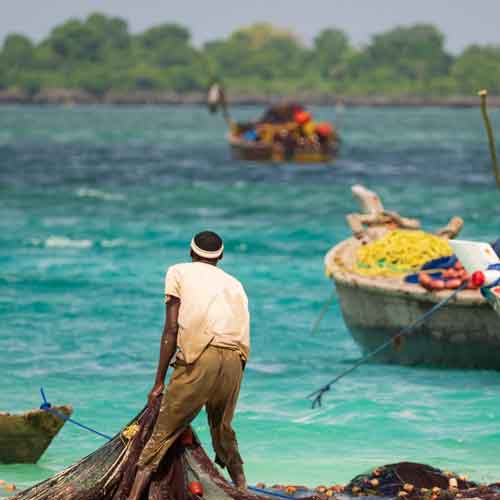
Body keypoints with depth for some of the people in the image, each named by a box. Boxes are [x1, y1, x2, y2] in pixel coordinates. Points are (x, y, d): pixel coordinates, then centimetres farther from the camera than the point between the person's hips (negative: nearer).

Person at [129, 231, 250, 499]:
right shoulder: (234, 283, 29)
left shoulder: (179, 272, 16)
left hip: (201, 356, -4)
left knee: (163, 432, -3)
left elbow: (171, 329, 7)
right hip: (236, 360, 4)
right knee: (224, 432, 24)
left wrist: (159, 382, 8)